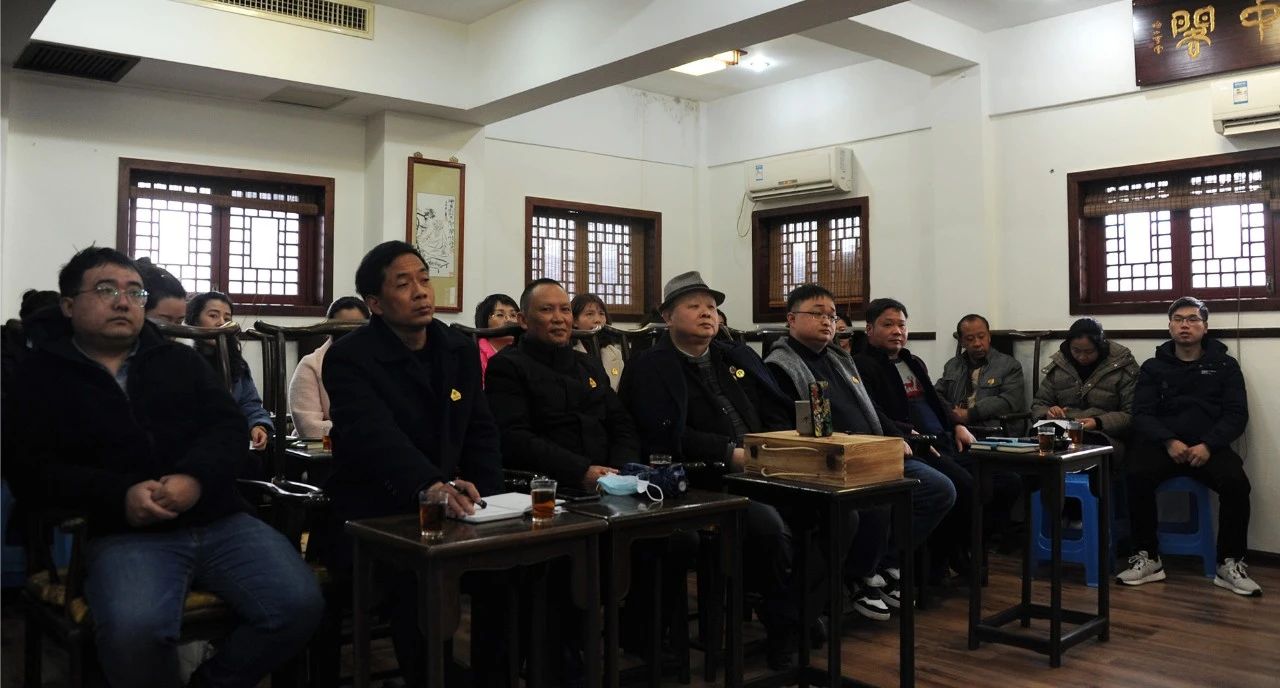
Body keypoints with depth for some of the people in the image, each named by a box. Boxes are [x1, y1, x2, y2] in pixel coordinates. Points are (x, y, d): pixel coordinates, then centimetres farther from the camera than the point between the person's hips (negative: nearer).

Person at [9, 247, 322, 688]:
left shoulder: (180, 360, 19)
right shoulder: (41, 378, 12)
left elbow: (228, 425, 8)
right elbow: (32, 471, 1)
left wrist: (195, 477, -14)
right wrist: (120, 496, -16)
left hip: (219, 520, 3)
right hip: (124, 533, -3)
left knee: (300, 604, -18)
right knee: (133, 631, -35)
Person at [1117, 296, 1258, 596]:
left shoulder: (1224, 365, 13)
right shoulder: (1153, 367, 13)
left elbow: (1237, 414, 3)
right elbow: (1142, 414, 3)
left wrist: (1208, 445, -15)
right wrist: (1169, 441, -17)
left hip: (1209, 446, 0)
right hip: (1162, 444, 0)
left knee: (1236, 482, -30)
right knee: (1138, 477, -30)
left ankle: (1230, 564, -13)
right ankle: (1147, 558, -17)